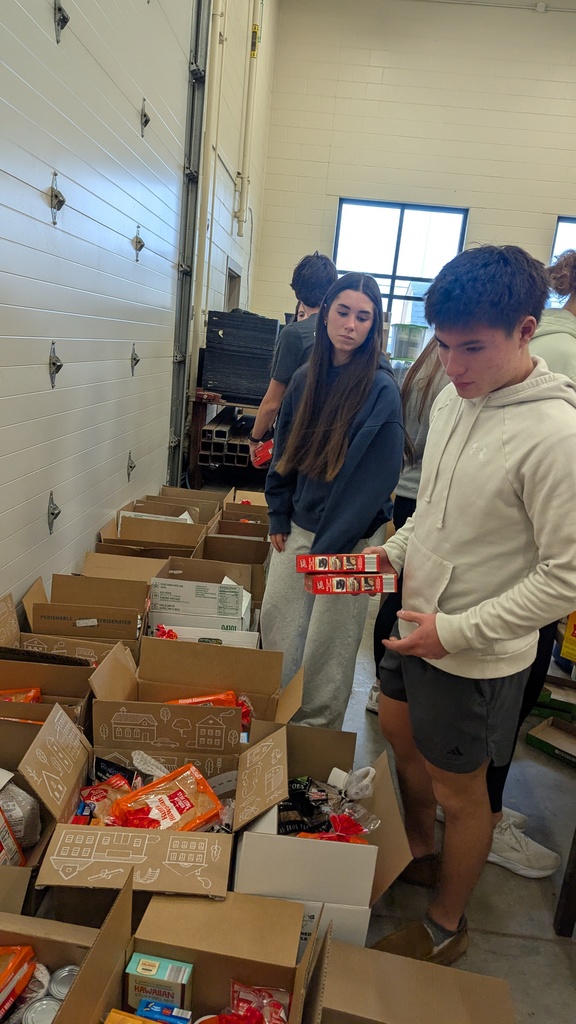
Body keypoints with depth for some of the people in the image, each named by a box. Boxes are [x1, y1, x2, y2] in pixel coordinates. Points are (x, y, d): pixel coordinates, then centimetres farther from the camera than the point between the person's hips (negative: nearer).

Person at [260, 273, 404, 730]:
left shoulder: (381, 389, -13)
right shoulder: (306, 378, 5)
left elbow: (376, 477, -16)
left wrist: (330, 547, -16)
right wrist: (279, 517, 8)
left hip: (347, 537, -6)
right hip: (298, 525, 6)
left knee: (327, 644, 6)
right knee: (276, 619, 14)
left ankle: (317, 731, 28)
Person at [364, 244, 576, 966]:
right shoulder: (452, 398, -1)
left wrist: (457, 630, -23)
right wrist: (394, 551, -1)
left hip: (476, 655, -8)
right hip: (417, 618, 8)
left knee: (456, 790, 12)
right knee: (398, 732, 26)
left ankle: (445, 927, 40)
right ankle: (418, 850, 55)